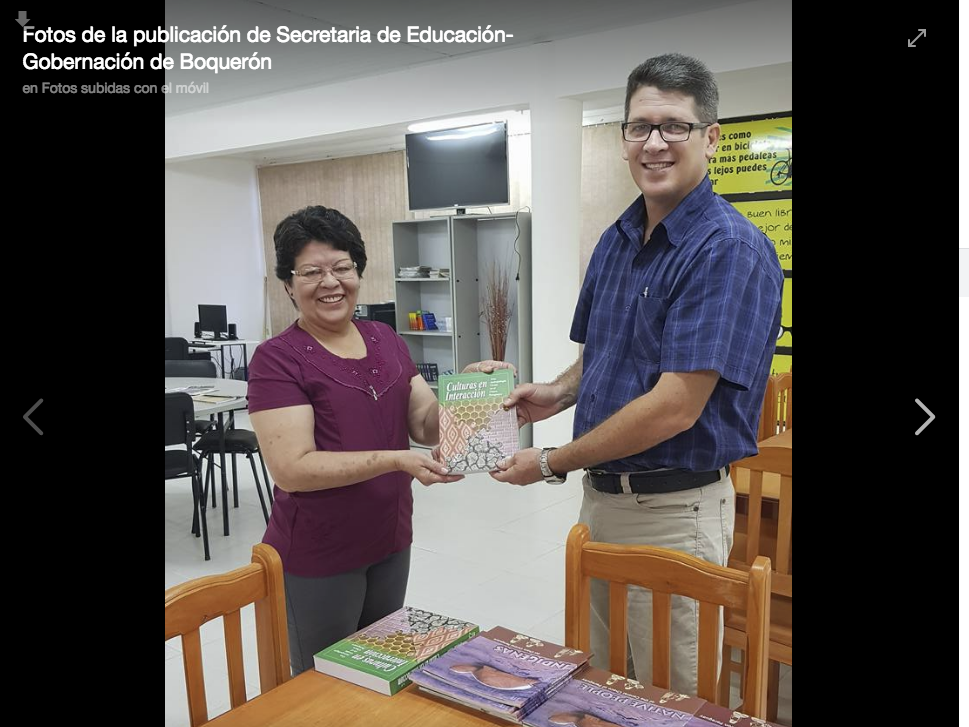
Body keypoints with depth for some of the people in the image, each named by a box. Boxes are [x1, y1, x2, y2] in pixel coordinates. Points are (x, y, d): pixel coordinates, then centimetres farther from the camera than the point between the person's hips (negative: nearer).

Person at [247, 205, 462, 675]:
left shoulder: (385, 340, 4)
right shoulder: (278, 359, -14)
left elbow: (425, 426, 1)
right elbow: (291, 469, -21)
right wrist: (395, 461, -28)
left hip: (390, 542, 6)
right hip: (317, 557, -5)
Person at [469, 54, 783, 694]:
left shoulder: (730, 249, -19)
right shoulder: (616, 240, 7)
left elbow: (675, 407, -25)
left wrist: (551, 463, -15)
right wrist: (559, 393, -3)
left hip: (673, 507, -7)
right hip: (602, 493, 7)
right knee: (602, 682, 23)